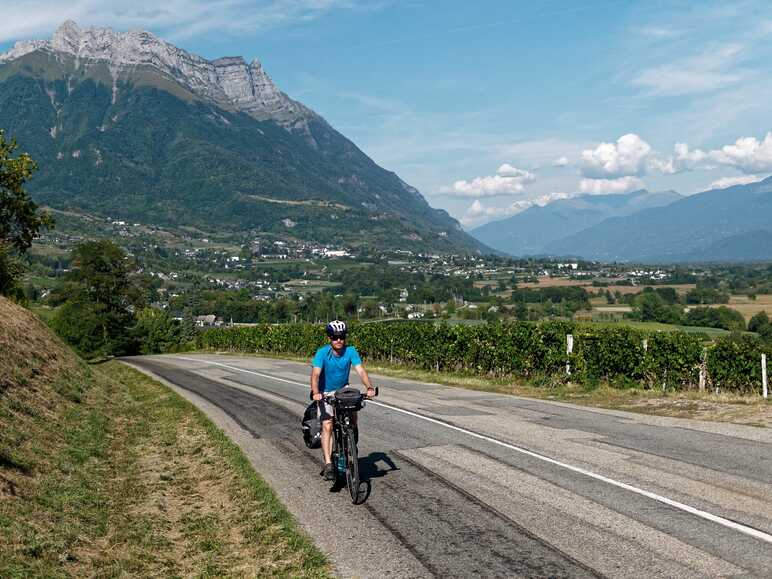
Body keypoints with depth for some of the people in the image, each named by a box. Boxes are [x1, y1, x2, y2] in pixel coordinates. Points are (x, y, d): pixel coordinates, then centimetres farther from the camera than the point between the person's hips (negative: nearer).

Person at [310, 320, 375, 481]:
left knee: (353, 416, -20)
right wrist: (315, 393, -48)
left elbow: (361, 371, -23)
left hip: (343, 390, 3)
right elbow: (315, 374, -31)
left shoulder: (350, 351, -16)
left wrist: (369, 387, -40)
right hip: (326, 393, -2)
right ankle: (328, 464, -17)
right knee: (327, 426, -16)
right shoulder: (322, 353, -22)